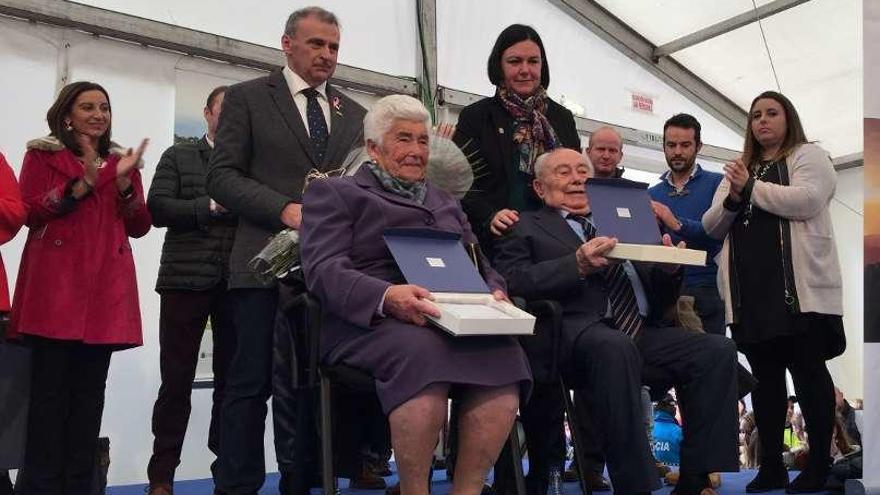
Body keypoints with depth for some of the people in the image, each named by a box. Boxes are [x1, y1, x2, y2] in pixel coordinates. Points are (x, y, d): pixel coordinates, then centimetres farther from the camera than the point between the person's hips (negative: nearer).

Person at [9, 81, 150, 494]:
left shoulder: (121, 161, 19)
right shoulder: (42, 155, 10)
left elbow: (140, 227, 11)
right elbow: (30, 212, -3)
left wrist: (123, 182, -5)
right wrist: (83, 184, -14)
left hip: (105, 285, 3)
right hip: (54, 282, -3)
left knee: (90, 390, 3)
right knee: (51, 388, -7)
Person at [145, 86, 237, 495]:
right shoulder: (178, 157, 10)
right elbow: (158, 208, -2)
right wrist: (212, 206, -9)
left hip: (237, 282, 2)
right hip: (186, 278, -2)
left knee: (232, 377, 7)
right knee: (177, 378, 1)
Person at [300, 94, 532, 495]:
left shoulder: (446, 204, 31)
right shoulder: (333, 193, 13)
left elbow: (480, 265, 24)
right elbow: (324, 270, -4)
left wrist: (494, 293, -2)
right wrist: (386, 296, -24)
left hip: (453, 321, 5)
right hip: (369, 322, -4)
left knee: (504, 354, -29)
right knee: (422, 351, -38)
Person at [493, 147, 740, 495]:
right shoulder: (527, 228, 15)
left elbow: (657, 300, 25)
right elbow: (512, 283, -5)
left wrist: (669, 270, 2)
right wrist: (578, 265, -16)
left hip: (642, 330, 6)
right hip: (578, 329, -6)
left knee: (718, 349, -16)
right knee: (616, 348, -37)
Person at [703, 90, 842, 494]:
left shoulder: (808, 155, 8)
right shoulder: (739, 169, 23)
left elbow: (807, 200, -12)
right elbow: (712, 227, 15)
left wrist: (752, 188, -6)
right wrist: (732, 199, -4)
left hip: (799, 288, -5)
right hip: (749, 291, 5)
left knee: (808, 371, -4)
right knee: (765, 375, 7)